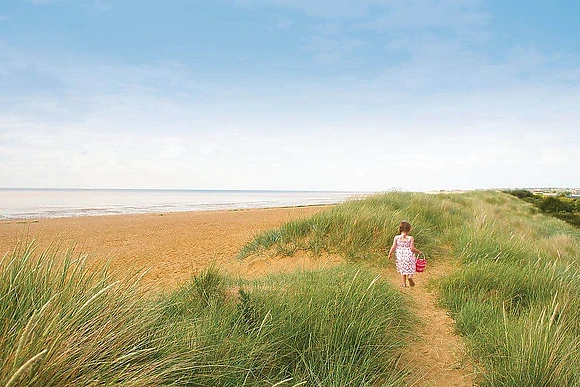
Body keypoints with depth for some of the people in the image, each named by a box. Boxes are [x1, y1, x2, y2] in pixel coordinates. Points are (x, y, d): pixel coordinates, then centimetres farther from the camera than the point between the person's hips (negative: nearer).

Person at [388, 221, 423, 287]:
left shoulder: (396, 238, -5)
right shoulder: (410, 238, -10)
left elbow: (393, 247, -6)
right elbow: (412, 248, -12)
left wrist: (390, 254, 8)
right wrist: (418, 251, 5)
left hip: (400, 256, 2)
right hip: (409, 256, -2)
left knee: (402, 270, 15)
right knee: (410, 269, 14)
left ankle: (403, 283, 14)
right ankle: (410, 276, -17)